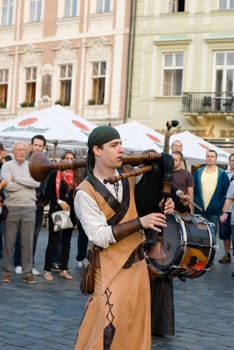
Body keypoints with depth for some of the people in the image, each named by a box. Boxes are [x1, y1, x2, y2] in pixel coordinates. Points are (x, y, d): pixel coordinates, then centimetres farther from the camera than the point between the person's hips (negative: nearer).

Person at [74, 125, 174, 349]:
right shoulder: (85, 193, -16)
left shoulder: (127, 174, 3)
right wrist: (140, 222, -25)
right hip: (111, 267, -6)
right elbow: (100, 236, -21)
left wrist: (161, 206, 0)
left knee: (136, 326, 13)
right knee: (108, 327, -10)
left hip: (137, 262, 7)